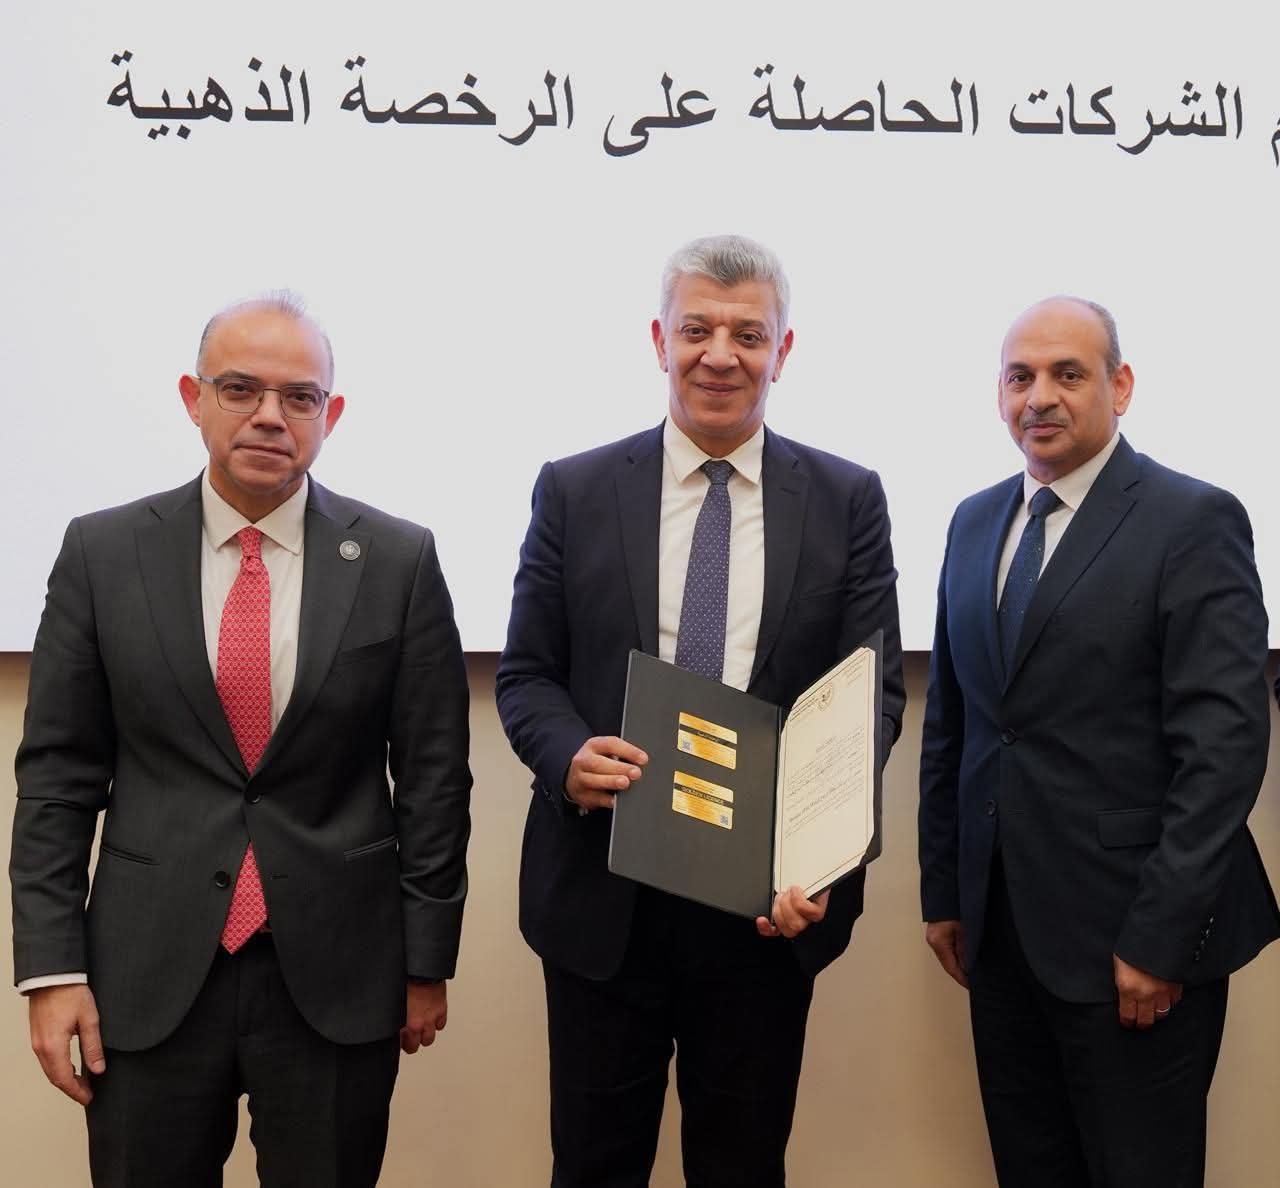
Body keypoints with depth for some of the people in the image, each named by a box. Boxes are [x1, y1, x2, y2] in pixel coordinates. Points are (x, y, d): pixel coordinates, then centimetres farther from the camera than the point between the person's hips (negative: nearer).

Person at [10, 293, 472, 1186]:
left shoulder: (399, 561, -3)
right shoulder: (103, 553, 0)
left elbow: (433, 774, 0)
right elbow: (58, 775, 1)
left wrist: (428, 961, 2)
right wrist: (52, 967, -3)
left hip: (339, 976, 0)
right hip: (149, 975, 1)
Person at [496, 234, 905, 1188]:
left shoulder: (849, 500, 1)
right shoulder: (574, 492, 2)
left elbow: (876, 692, -1)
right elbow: (526, 675, 5)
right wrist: (569, 754, -18)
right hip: (603, 895, 0)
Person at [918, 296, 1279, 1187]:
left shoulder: (1195, 522, -9)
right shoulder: (975, 522, 11)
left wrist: (1161, 936, -17)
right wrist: (942, 889, 11)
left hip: (1130, 933, -5)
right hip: (1000, 927, 6)